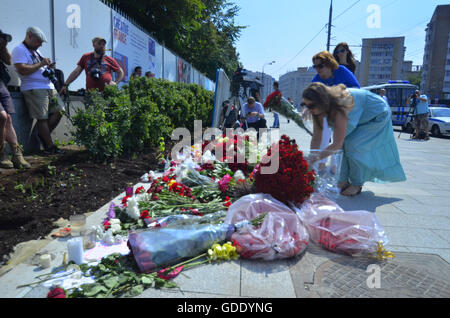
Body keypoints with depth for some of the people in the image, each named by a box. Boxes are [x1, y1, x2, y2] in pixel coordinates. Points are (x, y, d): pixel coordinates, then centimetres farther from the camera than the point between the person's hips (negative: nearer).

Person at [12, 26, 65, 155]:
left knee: (59, 111, 4)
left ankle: (43, 135, 20)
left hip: (49, 86, 9)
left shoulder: (36, 50, 23)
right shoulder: (19, 50, -5)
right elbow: (22, 70, -19)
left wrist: (48, 66, 11)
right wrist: (40, 64, -13)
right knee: (42, 119, -7)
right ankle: (50, 147, -1)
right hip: (34, 89, -9)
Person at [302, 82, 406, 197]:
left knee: (352, 144, -20)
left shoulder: (339, 107, -41)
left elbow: (337, 144, -41)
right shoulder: (319, 108, -19)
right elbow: (316, 138, -16)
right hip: (360, 115, 7)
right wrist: (311, 158, -22)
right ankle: (344, 181, 2)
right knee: (343, 142, -10)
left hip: (378, 114, -7)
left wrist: (318, 156, -47)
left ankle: (357, 184, -5)